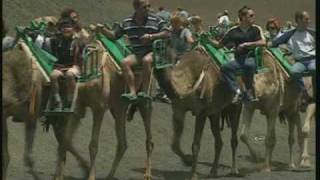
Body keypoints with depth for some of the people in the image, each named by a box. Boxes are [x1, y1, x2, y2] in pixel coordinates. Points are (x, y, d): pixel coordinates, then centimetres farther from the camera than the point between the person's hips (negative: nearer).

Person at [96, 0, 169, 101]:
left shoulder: (156, 20, 1)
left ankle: (145, 92, -33)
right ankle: (132, 92, -31)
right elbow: (114, 35, 16)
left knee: (146, 60, -37)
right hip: (136, 53, 3)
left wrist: (151, 36, -16)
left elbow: (166, 33, -3)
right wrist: (103, 30, -2)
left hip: (152, 51, -3)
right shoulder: (127, 23, 8)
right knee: (125, 62, -26)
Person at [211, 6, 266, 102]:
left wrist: (247, 44, -19)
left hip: (252, 58, -2)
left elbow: (263, 42, -12)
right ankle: (236, 91, -26)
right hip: (239, 59, 2)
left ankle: (249, 90, -22)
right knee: (225, 68, -28)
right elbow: (219, 44, 10)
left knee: (248, 64, -39)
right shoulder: (233, 31, 4)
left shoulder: (256, 29, 2)